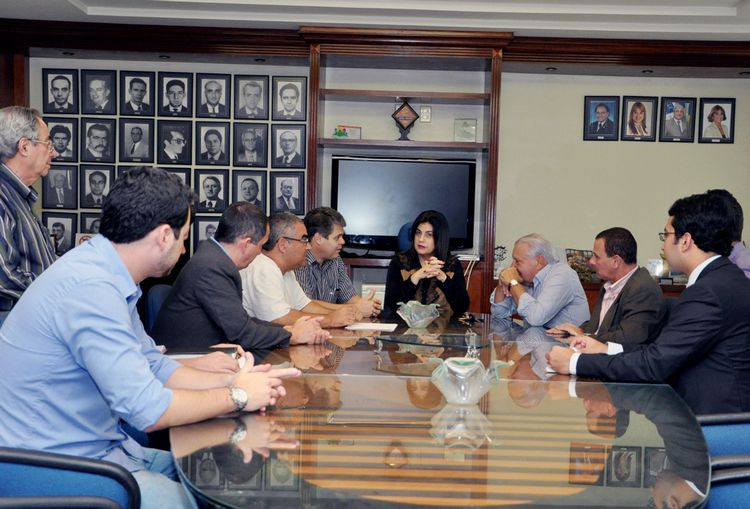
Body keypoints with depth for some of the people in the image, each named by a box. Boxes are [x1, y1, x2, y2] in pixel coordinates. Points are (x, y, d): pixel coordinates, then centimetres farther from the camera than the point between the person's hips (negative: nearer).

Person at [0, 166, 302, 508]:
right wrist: (237, 396, -11)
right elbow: (148, 409, -25)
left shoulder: (104, 277, 4)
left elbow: (155, 367, 12)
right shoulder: (90, 288, -26)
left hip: (98, 448, 9)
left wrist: (231, 380, -1)